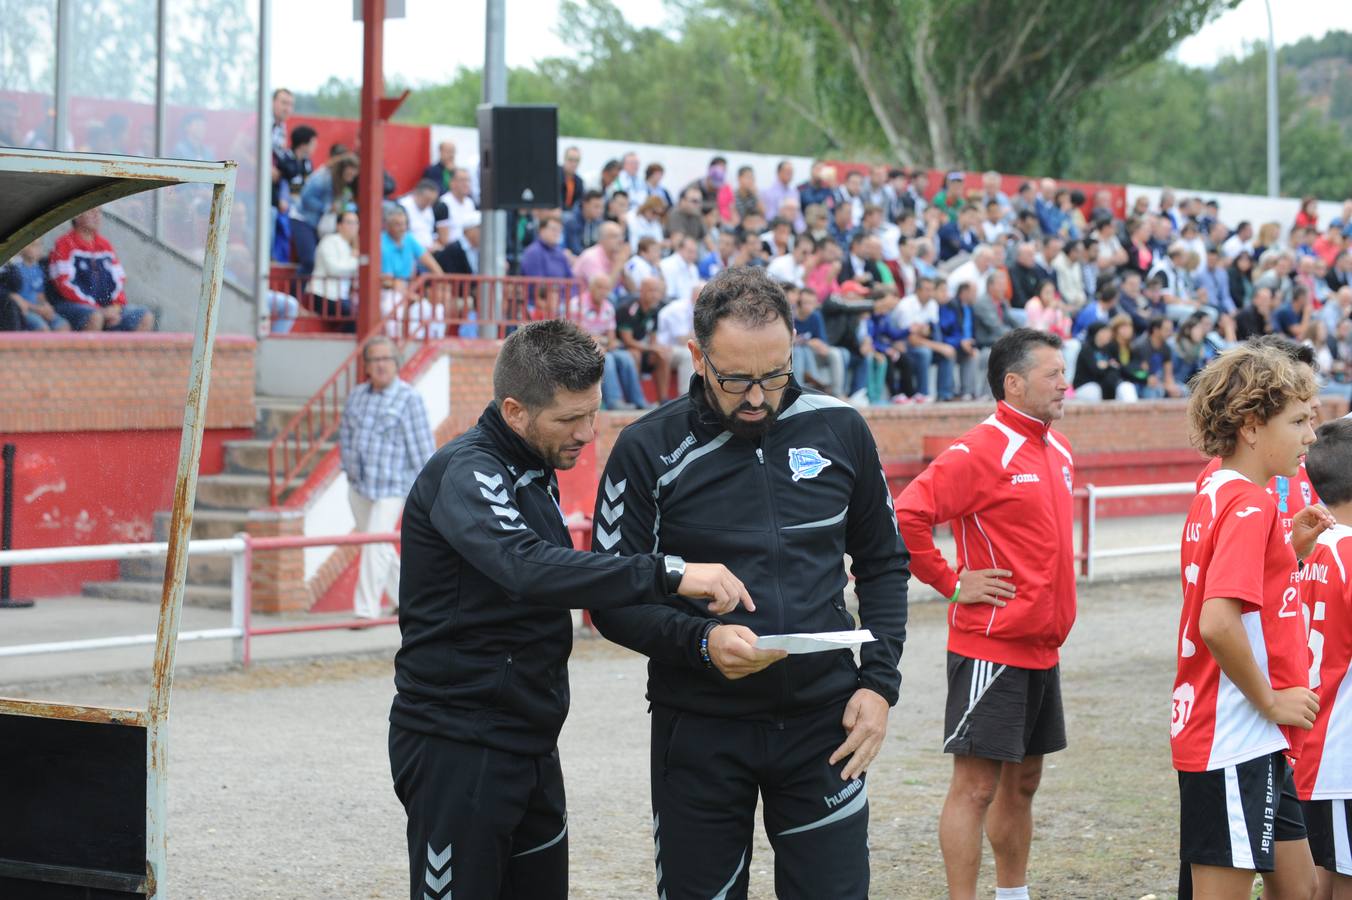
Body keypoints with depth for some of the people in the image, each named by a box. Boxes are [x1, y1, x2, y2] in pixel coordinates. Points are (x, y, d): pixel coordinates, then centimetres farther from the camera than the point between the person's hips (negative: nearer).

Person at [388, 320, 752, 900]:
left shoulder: (535, 472, 13)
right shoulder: (464, 472, -17)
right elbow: (528, 569, -35)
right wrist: (669, 573, -38)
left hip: (529, 741, 9)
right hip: (458, 747, -9)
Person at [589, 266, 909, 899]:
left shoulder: (840, 430, 2)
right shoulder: (650, 449, -6)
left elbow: (882, 563, 12)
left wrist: (880, 682, 1)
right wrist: (702, 641, -22)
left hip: (823, 721, 2)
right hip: (699, 726, -1)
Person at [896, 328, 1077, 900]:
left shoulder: (1058, 450, 12)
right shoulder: (979, 452, -15)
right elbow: (905, 517, -24)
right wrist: (952, 583, -16)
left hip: (1042, 648, 8)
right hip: (990, 646, -8)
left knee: (1022, 782, 16)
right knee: (975, 785, -5)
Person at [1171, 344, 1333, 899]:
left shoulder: (1215, 494, 11)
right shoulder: (1250, 505, -17)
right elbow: (1218, 624, -28)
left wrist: (1292, 550, 7)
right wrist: (1272, 701, -16)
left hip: (1258, 747, 10)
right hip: (1234, 743, -10)